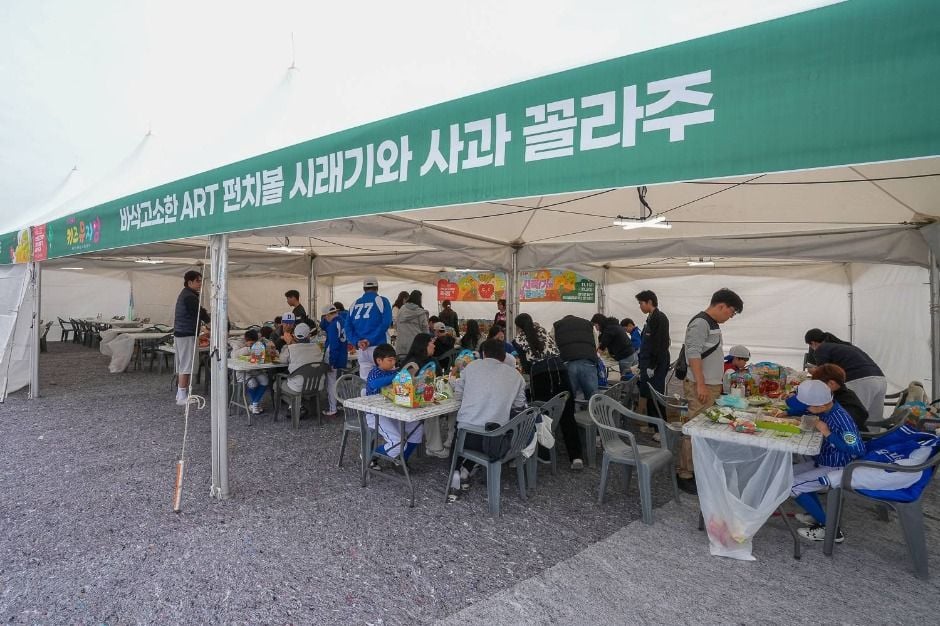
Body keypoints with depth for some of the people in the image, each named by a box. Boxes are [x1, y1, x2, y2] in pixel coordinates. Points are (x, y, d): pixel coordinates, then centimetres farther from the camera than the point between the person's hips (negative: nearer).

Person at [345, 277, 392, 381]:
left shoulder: (355, 304, 13)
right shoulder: (382, 301, 1)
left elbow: (348, 327, 6)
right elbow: (385, 323, -12)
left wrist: (357, 342, -5)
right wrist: (370, 340, -12)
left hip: (362, 349, 4)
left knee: (365, 381, 9)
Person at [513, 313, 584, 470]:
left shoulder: (519, 340, 14)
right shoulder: (543, 331, 26)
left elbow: (526, 366, 8)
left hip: (539, 375, -3)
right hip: (559, 370, 3)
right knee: (567, 415, 3)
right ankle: (576, 456, -2)